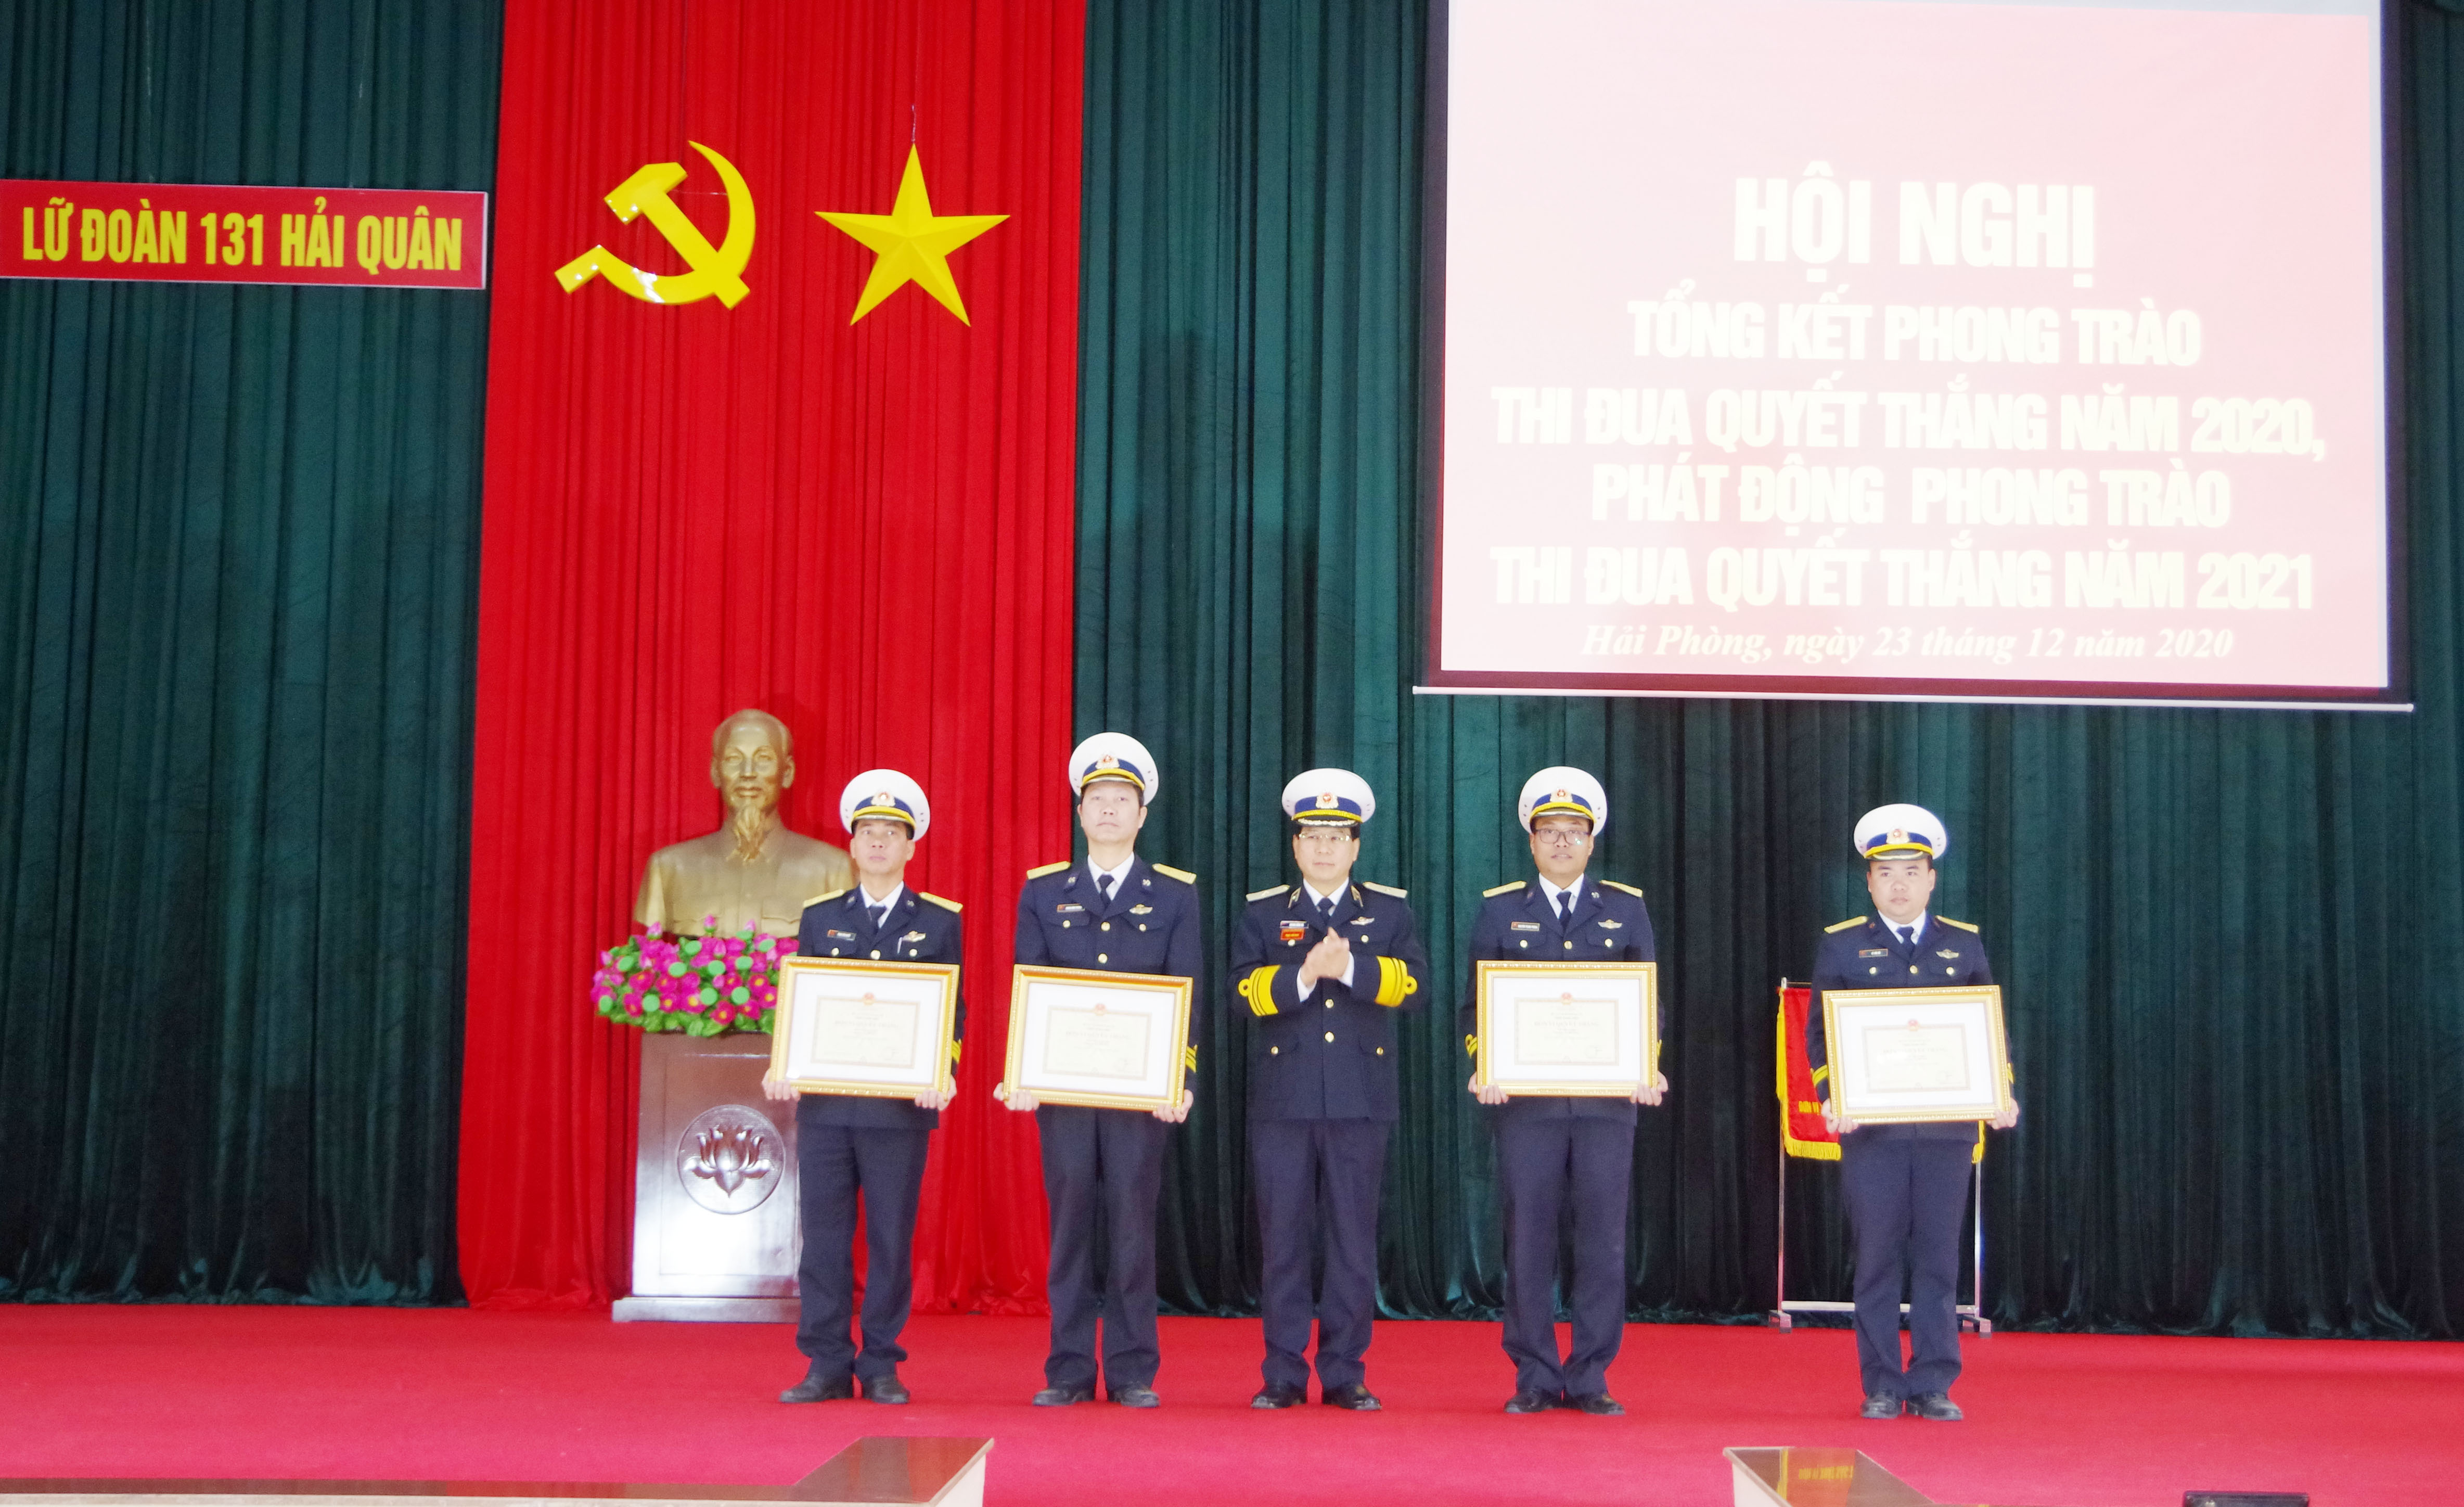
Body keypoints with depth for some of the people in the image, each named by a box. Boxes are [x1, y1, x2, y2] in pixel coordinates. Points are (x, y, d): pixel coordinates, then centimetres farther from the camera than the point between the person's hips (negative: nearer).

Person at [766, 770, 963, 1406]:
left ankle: (881, 1368, 9)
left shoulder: (939, 922, 7)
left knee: (891, 1238, 1)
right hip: (824, 1102, 2)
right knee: (823, 1236, 2)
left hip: (900, 1106, -2)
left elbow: (952, 1010, 4)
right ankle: (827, 1365, 9)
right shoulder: (819, 917, 12)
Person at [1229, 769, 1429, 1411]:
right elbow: (1244, 989, -4)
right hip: (1282, 1098, 0)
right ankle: (1283, 1374, 10)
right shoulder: (1262, 912, 9)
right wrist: (1303, 976, -18)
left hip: (1361, 1099, 0)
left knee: (1354, 1239, 2)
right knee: (1284, 1239, 2)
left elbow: (1413, 983, -5)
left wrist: (1350, 967, -18)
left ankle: (1345, 1374, 10)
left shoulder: (1390, 912, 10)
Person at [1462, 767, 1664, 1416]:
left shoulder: (1627, 908, 10)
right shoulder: (1499, 910, 9)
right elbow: (1476, 1004, 8)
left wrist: (1648, 1069, -8)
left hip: (1607, 1098, 1)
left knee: (1604, 1239, -1)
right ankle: (1534, 1377, 10)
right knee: (1528, 1240, 0)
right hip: (1525, 1098, 0)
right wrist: (1483, 1069, -8)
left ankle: (1589, 1378, 9)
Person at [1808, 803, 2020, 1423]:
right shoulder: (1841, 946, 7)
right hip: (1869, 1126, -1)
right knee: (1877, 1258, 1)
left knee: (1939, 1257, 1)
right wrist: (1832, 1098, -11)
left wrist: (2001, 1095, -4)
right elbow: (1819, 1031, 4)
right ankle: (1882, 1387, 9)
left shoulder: (1965, 946, 12)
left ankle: (1933, 1385, 8)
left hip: (1948, 1125, 1)